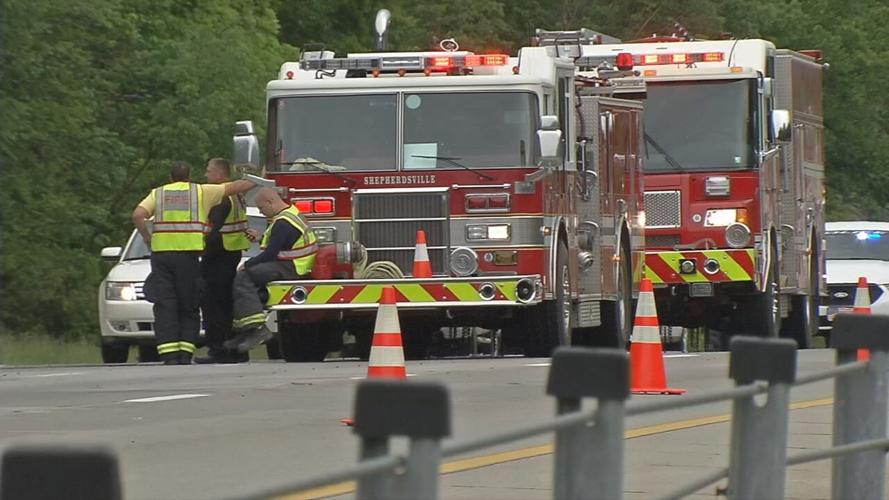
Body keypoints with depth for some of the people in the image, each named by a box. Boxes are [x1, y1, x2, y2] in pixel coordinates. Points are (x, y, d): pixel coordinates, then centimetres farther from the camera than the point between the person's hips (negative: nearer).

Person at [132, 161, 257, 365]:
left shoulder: (158, 193, 15)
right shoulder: (201, 191, 11)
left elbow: (138, 215, -1)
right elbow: (235, 187, 16)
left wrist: (147, 238, 9)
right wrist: (256, 183, 32)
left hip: (161, 251, 1)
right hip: (189, 252, -1)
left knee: (165, 308, 0)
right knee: (188, 309, 7)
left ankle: (169, 356, -11)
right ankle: (185, 354, -2)